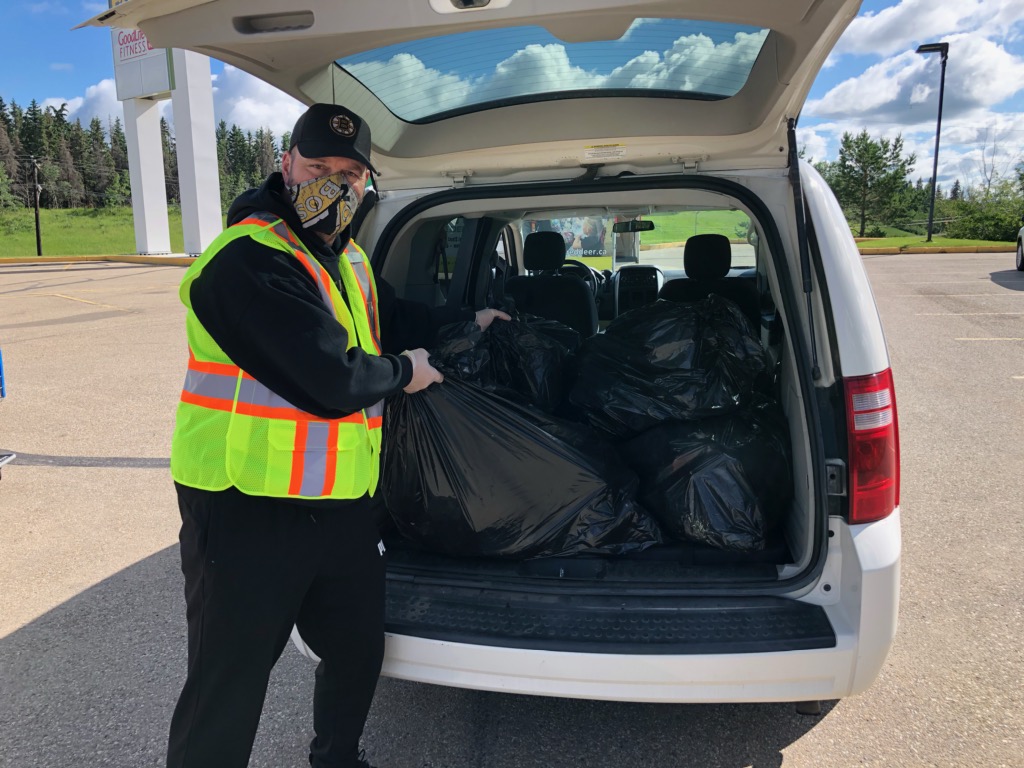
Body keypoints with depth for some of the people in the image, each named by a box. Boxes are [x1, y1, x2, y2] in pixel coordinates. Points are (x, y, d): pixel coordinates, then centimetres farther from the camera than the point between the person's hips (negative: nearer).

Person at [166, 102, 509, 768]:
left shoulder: (345, 256, 12)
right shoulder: (248, 261, -20)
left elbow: (392, 315, 29)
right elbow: (334, 381, -27)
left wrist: (468, 322, 20)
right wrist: (404, 371, -9)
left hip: (342, 504, 9)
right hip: (249, 511, -9)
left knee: (358, 652, 23)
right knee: (227, 688, 6)